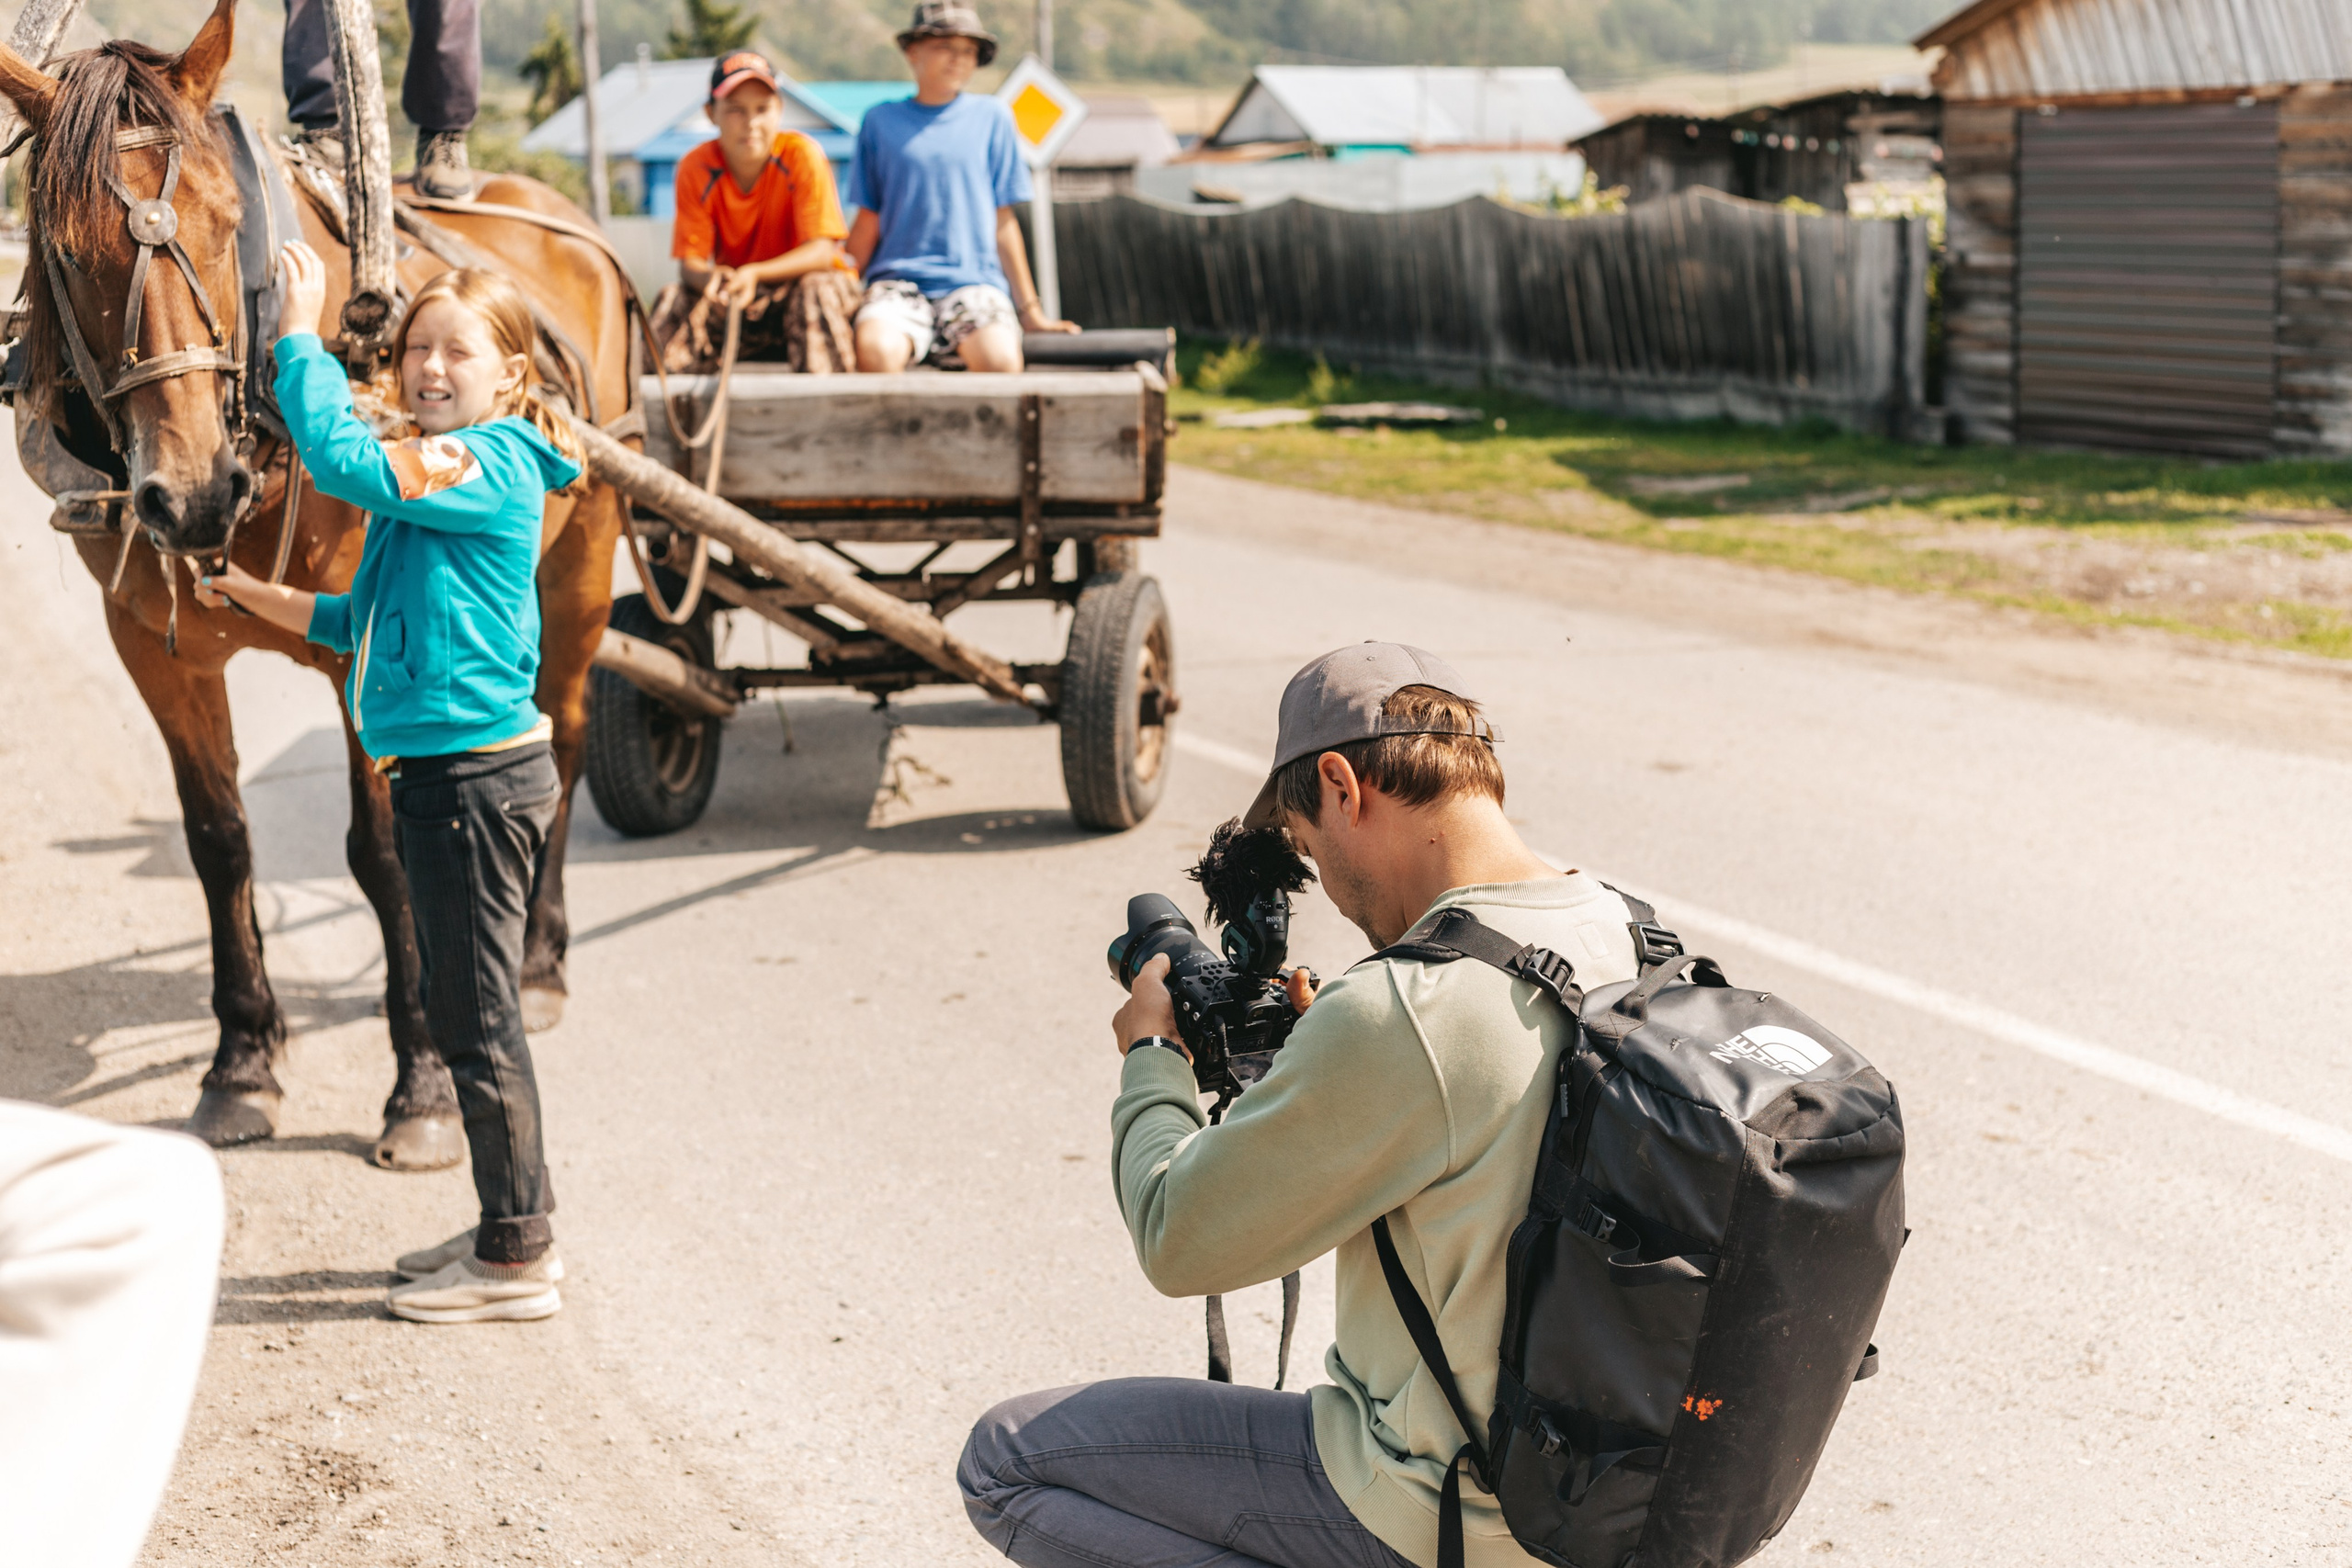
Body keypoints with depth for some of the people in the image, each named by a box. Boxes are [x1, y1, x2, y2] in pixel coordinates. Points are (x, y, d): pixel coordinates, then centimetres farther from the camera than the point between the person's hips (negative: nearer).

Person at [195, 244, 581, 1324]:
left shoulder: (491, 465, -15)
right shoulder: (436, 471, 16)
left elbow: (343, 462, -28)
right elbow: (374, 621, 26)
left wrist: (300, 334, -18)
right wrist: (263, 599, 19)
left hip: (475, 775, -10)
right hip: (443, 773, 10)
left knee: (474, 1015, -3)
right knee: (471, 1012, 17)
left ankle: (517, 1259, 6)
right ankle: (508, 1231, 28)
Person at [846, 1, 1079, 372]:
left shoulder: (992, 117, 12)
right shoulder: (881, 121, 12)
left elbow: (1003, 221, 14)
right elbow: (868, 223, 15)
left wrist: (1030, 309, 13)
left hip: (975, 280, 0)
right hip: (898, 280, 0)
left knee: (1000, 359, -33)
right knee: (876, 349, -35)